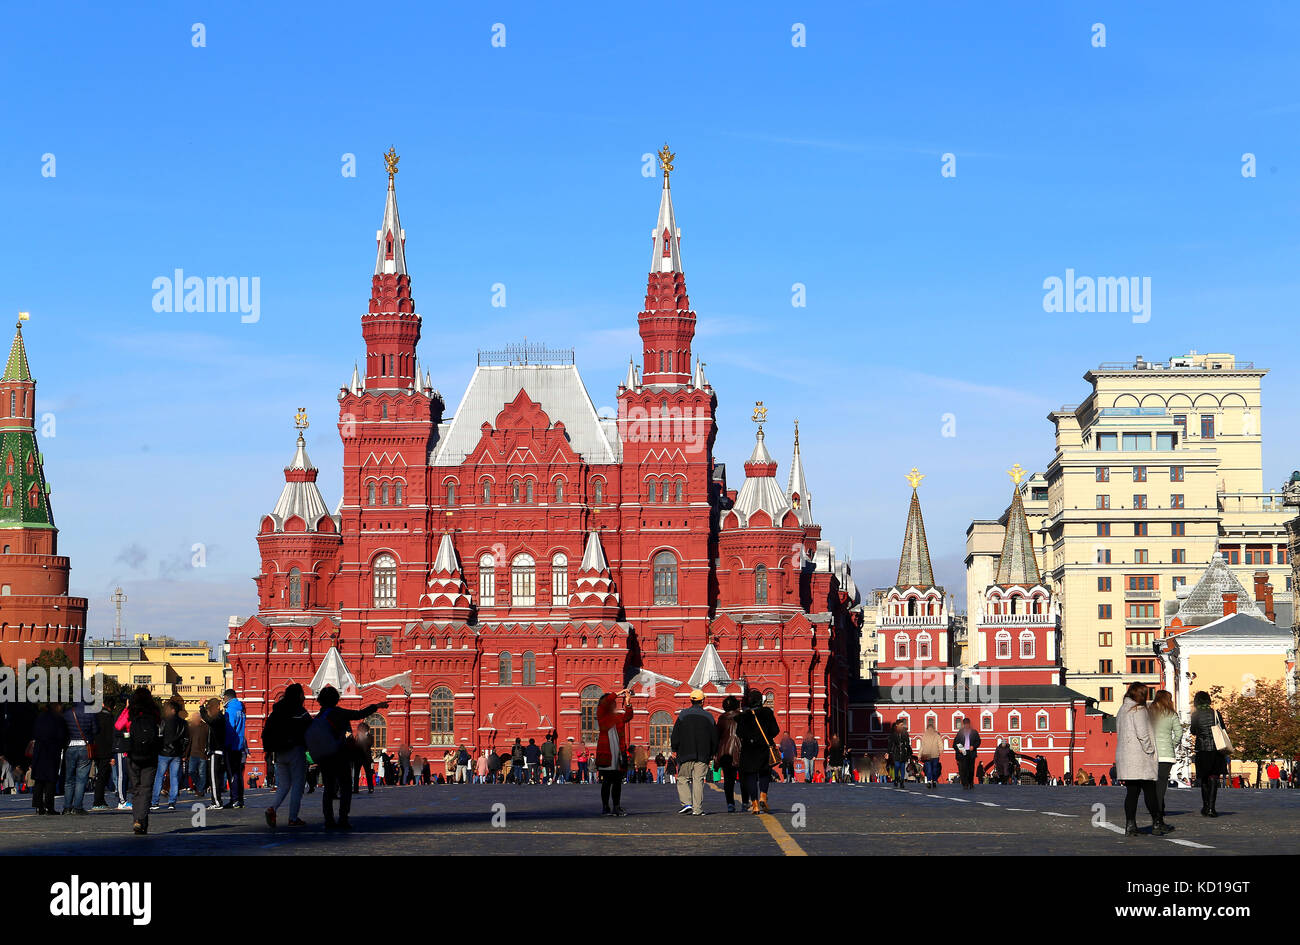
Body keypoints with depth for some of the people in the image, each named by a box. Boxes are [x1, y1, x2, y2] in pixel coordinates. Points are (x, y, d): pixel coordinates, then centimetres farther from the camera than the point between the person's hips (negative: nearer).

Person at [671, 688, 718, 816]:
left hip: (685, 753, -1)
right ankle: (697, 809, -2)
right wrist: (711, 755, 17)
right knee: (698, 781, 2)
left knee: (683, 779, 9)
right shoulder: (708, 717, 3)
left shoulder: (683, 715, -1)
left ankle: (687, 803, -7)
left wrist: (674, 750, 12)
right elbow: (714, 738, 8)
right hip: (702, 756, 1)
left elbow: (675, 735, 0)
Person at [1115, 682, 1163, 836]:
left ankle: (1130, 825, 1)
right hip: (1140, 758, -8)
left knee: (1131, 792, 6)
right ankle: (1156, 825, 2)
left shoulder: (1122, 710, 16)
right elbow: (1142, 734, -17)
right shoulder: (1139, 710, -10)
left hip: (1124, 756, 8)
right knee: (1149, 791, -1)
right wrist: (1150, 751, -7)